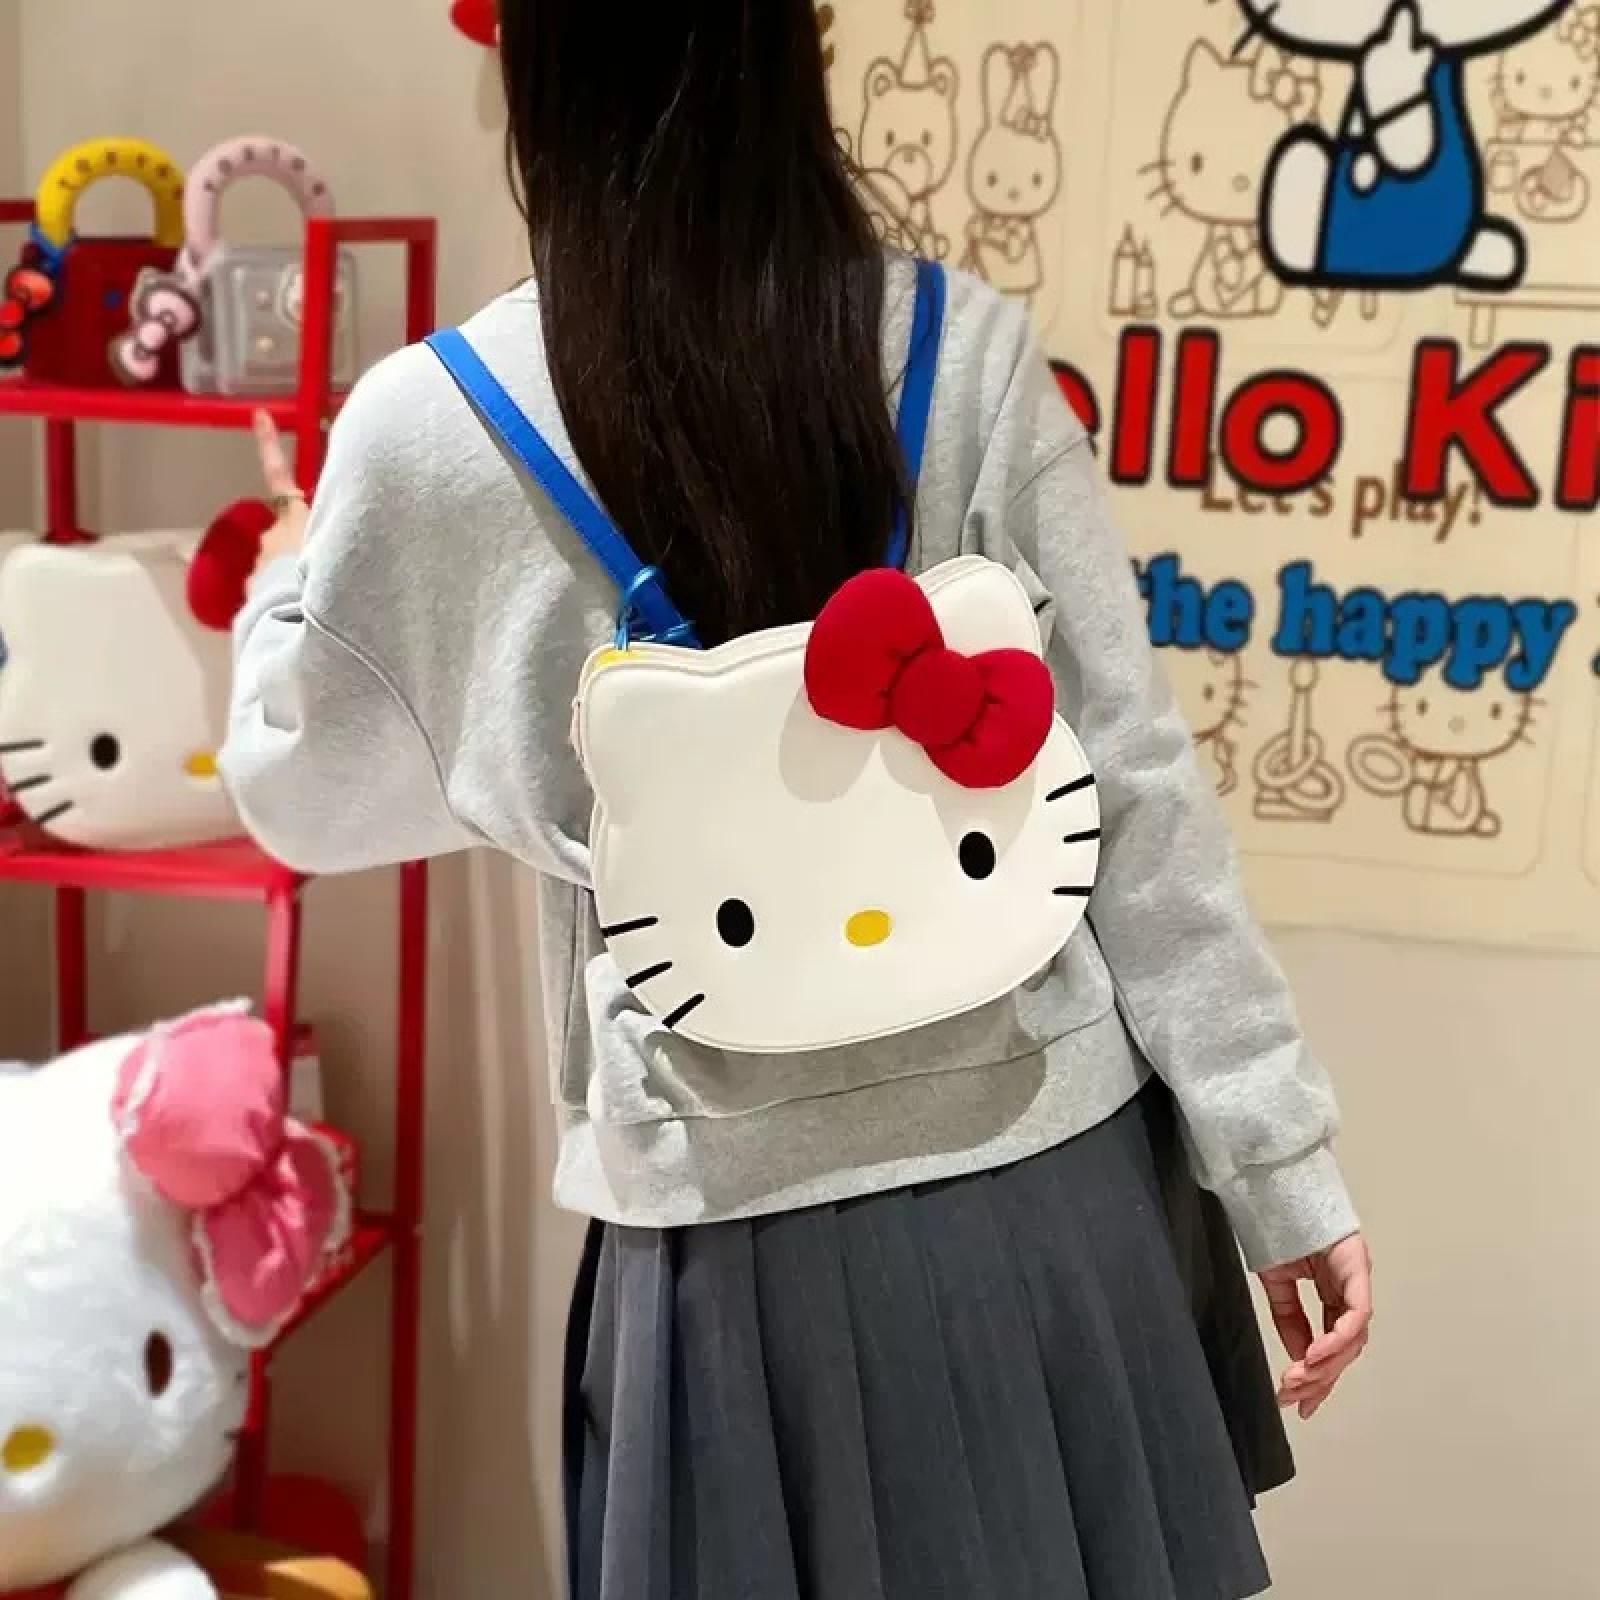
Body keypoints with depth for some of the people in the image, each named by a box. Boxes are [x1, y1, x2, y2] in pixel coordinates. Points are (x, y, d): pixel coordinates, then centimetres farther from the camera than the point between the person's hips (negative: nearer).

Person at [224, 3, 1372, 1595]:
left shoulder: (434, 431, -9)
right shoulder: (967, 352, -7)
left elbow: (311, 799, 6)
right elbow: (1135, 783, -6)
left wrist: (288, 584, 27)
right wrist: (1280, 1162, 3)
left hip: (750, 1219, -1)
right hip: (1052, 1165, 2)